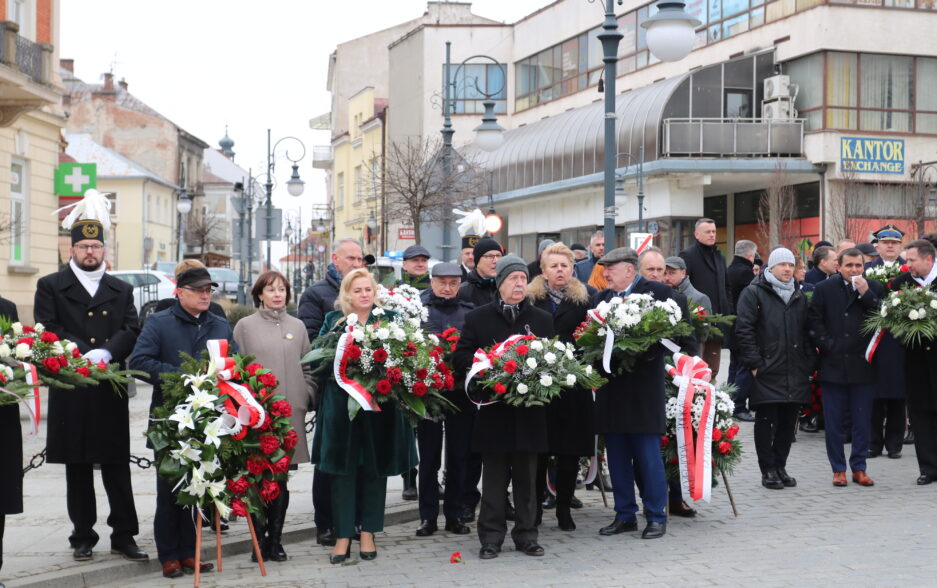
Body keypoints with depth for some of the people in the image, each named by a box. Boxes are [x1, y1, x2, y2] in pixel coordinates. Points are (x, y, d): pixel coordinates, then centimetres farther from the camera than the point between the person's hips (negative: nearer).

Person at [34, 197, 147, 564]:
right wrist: (80, 356, -17)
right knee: (77, 470, 6)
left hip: (111, 394, 2)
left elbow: (131, 331, 2)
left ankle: (124, 536, 9)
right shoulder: (51, 286, 7)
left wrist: (105, 353, -16)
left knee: (118, 468, 3)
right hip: (71, 394, -2)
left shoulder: (121, 290, 14)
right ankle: (83, 538, 14)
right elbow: (47, 331, -5)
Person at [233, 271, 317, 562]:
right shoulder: (245, 325, 5)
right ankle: (260, 538, 8)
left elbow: (307, 367, 15)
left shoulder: (297, 326, 13)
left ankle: (275, 538, 12)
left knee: (282, 479, 4)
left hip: (291, 410, 2)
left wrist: (309, 397, 5)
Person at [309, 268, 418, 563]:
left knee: (375, 467, 6)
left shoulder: (389, 318, 6)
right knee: (342, 468, 1)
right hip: (341, 403, 0)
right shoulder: (333, 320, 9)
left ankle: (368, 532, 17)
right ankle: (342, 535, 7)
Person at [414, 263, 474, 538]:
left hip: (461, 392, 2)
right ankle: (428, 517, 11)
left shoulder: (469, 312, 11)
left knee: (459, 456, 7)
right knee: (429, 456, 4)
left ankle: (454, 514, 16)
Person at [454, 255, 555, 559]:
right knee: (494, 476, 3)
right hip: (493, 409, -1)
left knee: (527, 476, 6)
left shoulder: (543, 319, 11)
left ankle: (526, 535, 16)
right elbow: (461, 356, 3)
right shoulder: (478, 318, 6)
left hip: (529, 410, 2)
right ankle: (491, 537, 10)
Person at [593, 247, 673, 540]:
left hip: (643, 387, -6)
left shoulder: (659, 292, -2)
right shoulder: (601, 297, 15)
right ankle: (625, 515, 19)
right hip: (611, 388, 6)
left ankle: (656, 517, 9)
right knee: (617, 457, 10)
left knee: (648, 455, -2)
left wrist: (644, 352, -19)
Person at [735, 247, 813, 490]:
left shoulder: (799, 297, 17)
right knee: (766, 422, 0)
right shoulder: (754, 293, -2)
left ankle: (780, 467, 19)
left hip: (794, 373, 6)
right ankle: (768, 470, 7)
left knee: (788, 422, 9)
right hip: (767, 371, -5)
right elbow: (743, 329, -9)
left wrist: (809, 363, 9)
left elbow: (806, 333, 20)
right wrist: (754, 363, -13)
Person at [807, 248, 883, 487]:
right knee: (834, 422, 5)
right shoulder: (824, 289, 5)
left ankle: (859, 468, 17)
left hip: (863, 366, 0)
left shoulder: (874, 288, 5)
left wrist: (866, 294, -13)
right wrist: (827, 345, -6)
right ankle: (838, 469, 14)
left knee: (862, 421, 6)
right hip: (833, 365, 0)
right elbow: (813, 321, 2)